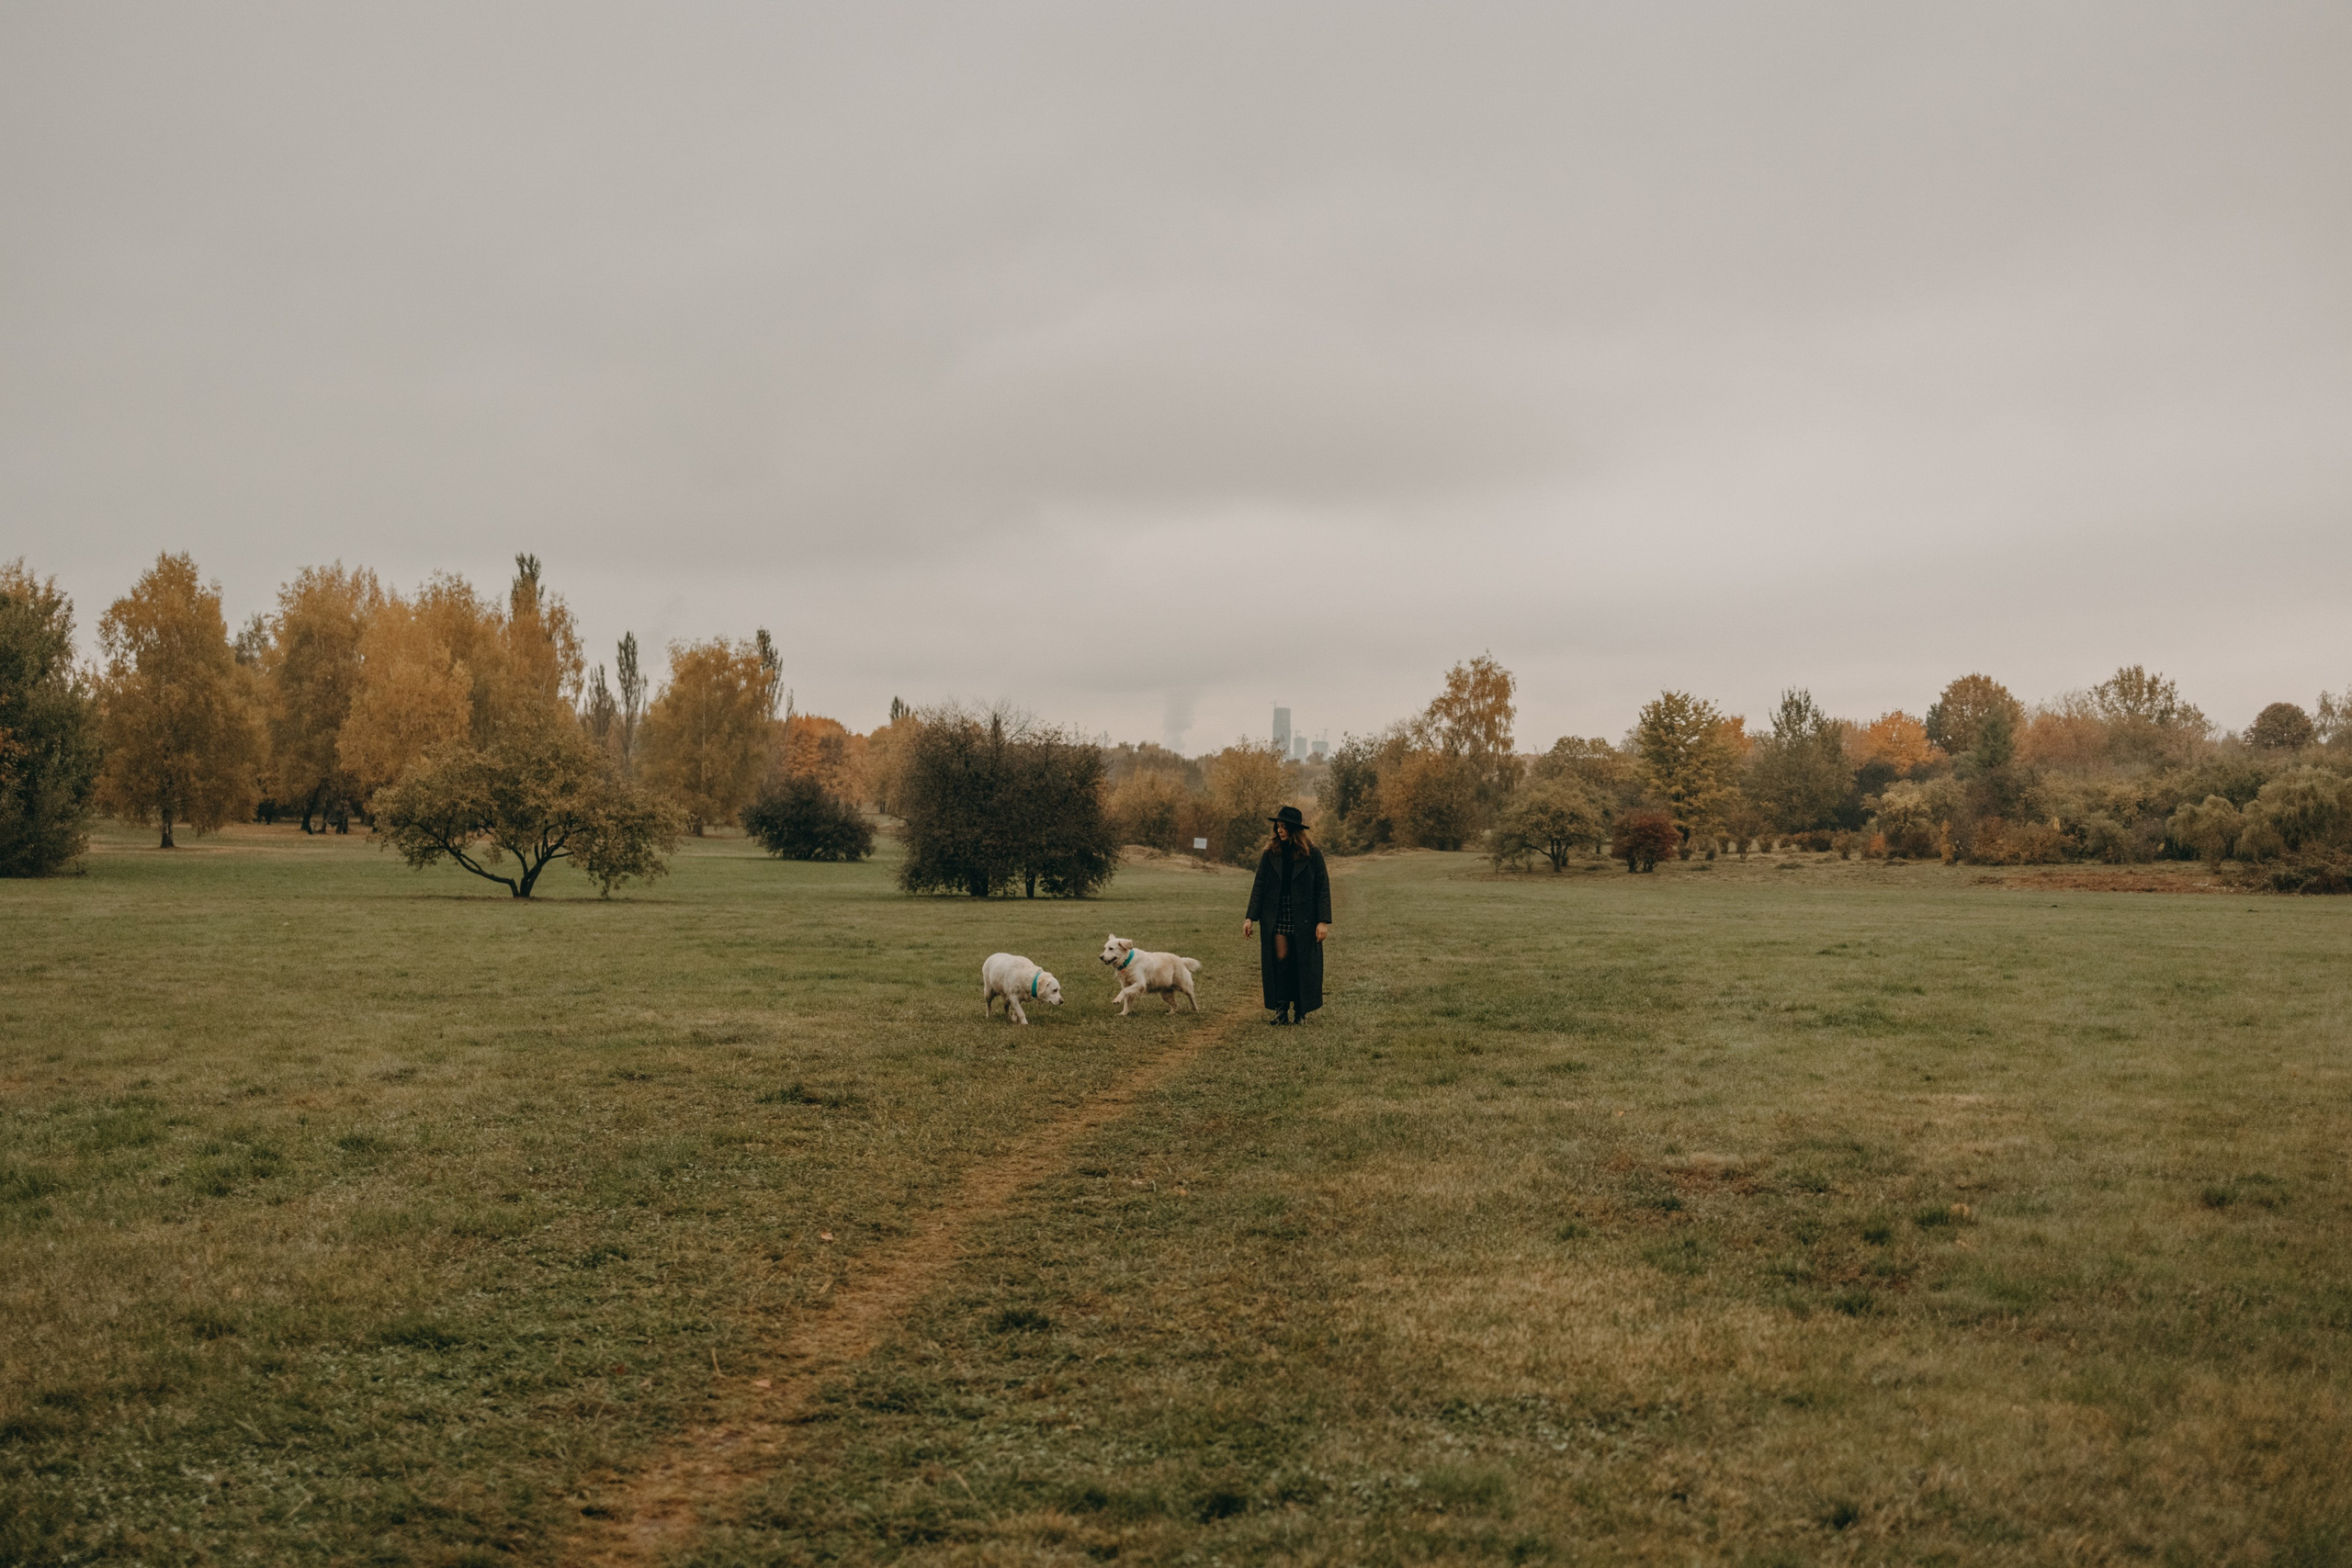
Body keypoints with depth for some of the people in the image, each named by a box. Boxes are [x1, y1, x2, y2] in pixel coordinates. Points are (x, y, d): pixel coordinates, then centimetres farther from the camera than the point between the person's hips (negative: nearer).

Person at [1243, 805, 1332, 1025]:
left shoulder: (1312, 854, -1)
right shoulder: (1270, 854, 5)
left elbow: (1323, 889, -2)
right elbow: (1259, 886, 4)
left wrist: (1324, 921, -9)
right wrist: (1250, 917, -3)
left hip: (1304, 919, -1)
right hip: (1276, 917, 1)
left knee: (1303, 964, 2)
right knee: (1280, 959, -8)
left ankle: (1301, 1012, 14)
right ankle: (1281, 1009, 0)